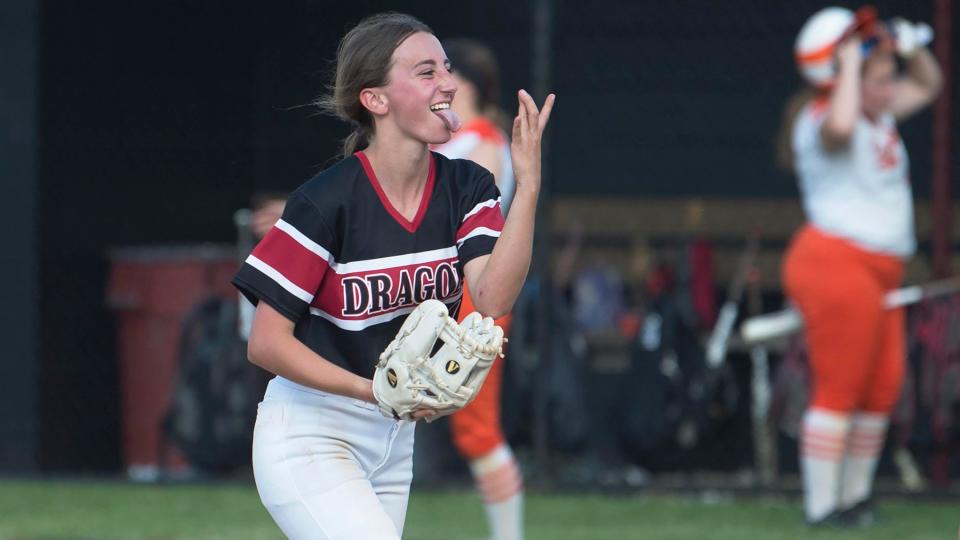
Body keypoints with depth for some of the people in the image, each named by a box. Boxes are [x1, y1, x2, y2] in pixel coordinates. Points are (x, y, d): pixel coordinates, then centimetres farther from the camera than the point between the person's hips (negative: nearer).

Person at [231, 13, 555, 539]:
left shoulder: (466, 188, -1)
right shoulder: (326, 201, -18)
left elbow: (493, 298, -19)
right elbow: (266, 343, -15)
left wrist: (528, 183, -25)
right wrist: (373, 391, -26)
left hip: (392, 440, 7)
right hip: (307, 438, -7)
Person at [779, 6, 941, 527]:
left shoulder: (878, 115, 14)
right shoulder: (821, 120, -15)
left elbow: (927, 86, 29)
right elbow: (839, 127, -41)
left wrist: (912, 48, 8)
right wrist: (850, 61, -29)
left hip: (878, 272, 10)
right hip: (837, 264, -10)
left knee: (882, 387, 13)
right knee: (839, 389, -7)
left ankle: (854, 496, 24)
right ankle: (822, 505, -3)